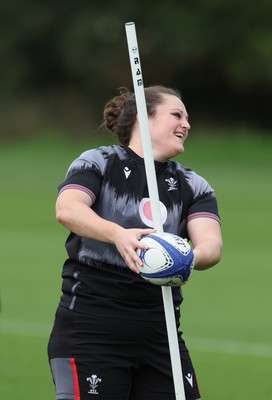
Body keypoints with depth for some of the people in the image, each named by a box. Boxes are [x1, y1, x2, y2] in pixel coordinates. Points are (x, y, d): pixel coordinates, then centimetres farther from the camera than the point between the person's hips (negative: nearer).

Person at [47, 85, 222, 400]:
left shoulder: (194, 187, 13)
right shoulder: (98, 163, 1)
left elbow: (211, 243, -6)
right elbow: (67, 209, -19)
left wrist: (192, 257, -30)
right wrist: (118, 234, -38)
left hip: (160, 335, 5)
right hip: (89, 330, -5)